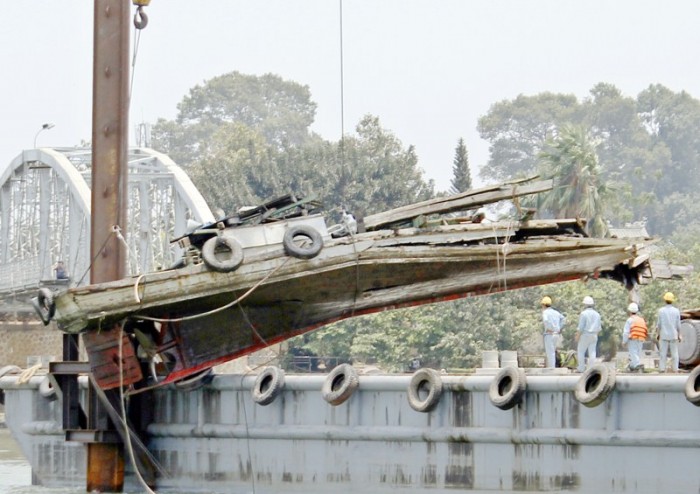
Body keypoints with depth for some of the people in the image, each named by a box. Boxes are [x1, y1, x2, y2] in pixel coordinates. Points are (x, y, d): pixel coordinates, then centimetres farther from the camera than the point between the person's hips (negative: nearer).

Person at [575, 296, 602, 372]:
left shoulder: (584, 313, -12)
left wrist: (577, 336, -9)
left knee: (581, 351, 4)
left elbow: (581, 327, -15)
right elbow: (599, 327, 11)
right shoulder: (597, 314, 8)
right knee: (592, 352, 5)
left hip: (585, 335, -6)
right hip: (594, 336, 6)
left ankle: (581, 368, 1)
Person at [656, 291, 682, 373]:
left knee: (662, 354, 3)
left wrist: (657, 334, 7)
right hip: (673, 336, 1)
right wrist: (679, 335, 8)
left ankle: (662, 369, -1)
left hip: (663, 335, -1)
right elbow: (678, 325, -1)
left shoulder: (661, 310, -6)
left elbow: (658, 324, -3)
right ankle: (675, 369, 3)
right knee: (674, 353, 6)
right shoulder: (676, 311, -3)